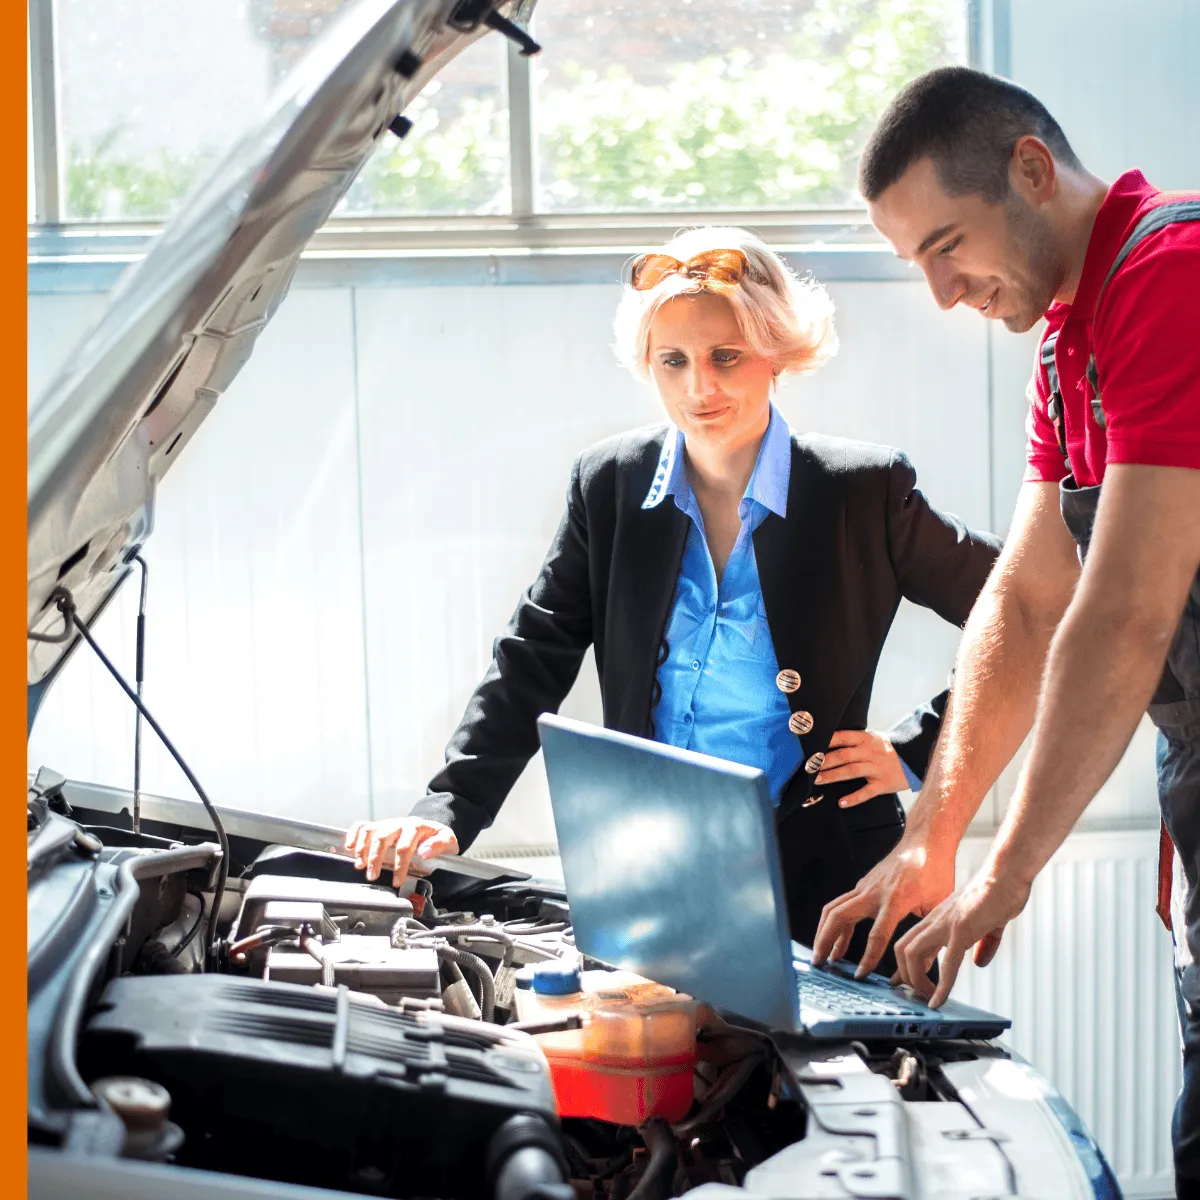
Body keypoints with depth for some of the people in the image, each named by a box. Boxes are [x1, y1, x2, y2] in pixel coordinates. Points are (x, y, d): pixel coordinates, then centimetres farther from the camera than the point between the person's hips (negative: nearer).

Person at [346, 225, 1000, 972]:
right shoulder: (609, 487, 5)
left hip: (821, 883, -2)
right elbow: (531, 665, 4)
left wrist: (916, 753, -3)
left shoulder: (864, 493, -4)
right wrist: (445, 815, -8)